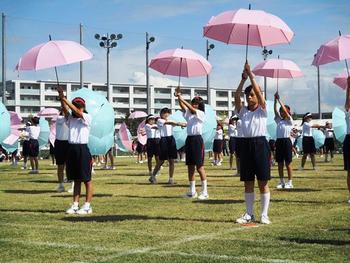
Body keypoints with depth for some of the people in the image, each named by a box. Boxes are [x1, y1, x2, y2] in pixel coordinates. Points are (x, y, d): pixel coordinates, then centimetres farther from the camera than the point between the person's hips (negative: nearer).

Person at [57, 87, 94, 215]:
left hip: (83, 149, -6)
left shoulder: (87, 118, -2)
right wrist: (61, 97, -19)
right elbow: (65, 110, -3)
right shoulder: (70, 119, 13)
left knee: (87, 180, 1)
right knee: (76, 179, 11)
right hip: (71, 149, 6)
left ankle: (87, 206, 4)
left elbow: (77, 111, -17)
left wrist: (65, 99, -20)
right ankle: (75, 205, 15)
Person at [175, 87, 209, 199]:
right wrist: (178, 97, -16)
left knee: (199, 167, -6)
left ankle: (205, 192, -2)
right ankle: (192, 191, 15)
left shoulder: (201, 114, -4)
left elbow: (191, 108, -18)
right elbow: (183, 107, -1)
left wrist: (181, 98, -20)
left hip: (197, 140, -7)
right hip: (189, 139, 7)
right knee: (190, 167, 9)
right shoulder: (189, 114, 13)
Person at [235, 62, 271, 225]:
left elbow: (258, 91, -11)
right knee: (247, 182, 8)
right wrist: (243, 79, -5)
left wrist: (250, 74, -9)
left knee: (263, 182, -1)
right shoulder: (243, 111, 12)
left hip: (260, 144, -4)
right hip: (246, 144, 4)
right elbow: (236, 96, -2)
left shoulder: (262, 110, 1)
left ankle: (264, 215, 4)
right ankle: (249, 214, 16)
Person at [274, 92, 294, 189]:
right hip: (279, 141, 6)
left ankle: (290, 182, 5)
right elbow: (275, 110, 3)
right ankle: (281, 182, 14)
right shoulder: (279, 120, 13)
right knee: (280, 163, 7)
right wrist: (275, 100, -6)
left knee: (288, 163, -1)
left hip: (286, 141, -6)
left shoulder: (290, 121, -1)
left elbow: (285, 110, -13)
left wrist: (279, 100, -12)